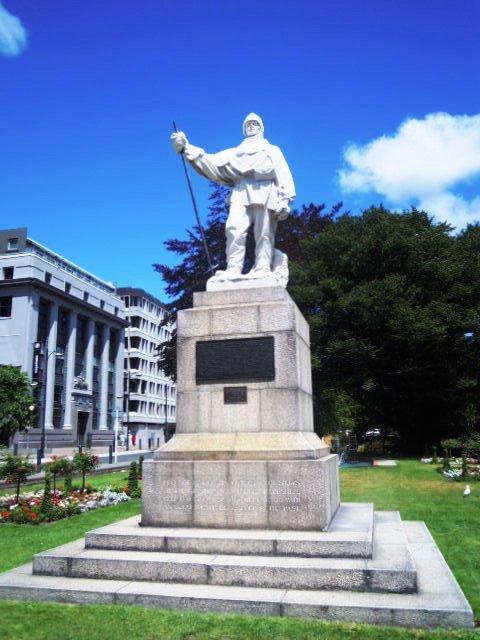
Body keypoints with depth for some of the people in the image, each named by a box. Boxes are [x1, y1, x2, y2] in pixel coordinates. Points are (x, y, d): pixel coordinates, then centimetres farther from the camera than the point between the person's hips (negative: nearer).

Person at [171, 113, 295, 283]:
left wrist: (285, 199, -4)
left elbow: (283, 175, 15)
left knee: (264, 233, -15)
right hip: (241, 192, 1)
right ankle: (233, 269, -29)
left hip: (265, 191, 0)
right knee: (234, 228, -22)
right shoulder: (235, 153, 36)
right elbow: (211, 162, 22)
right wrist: (187, 149, 8)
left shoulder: (272, 150, 31)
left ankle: (262, 269, -23)